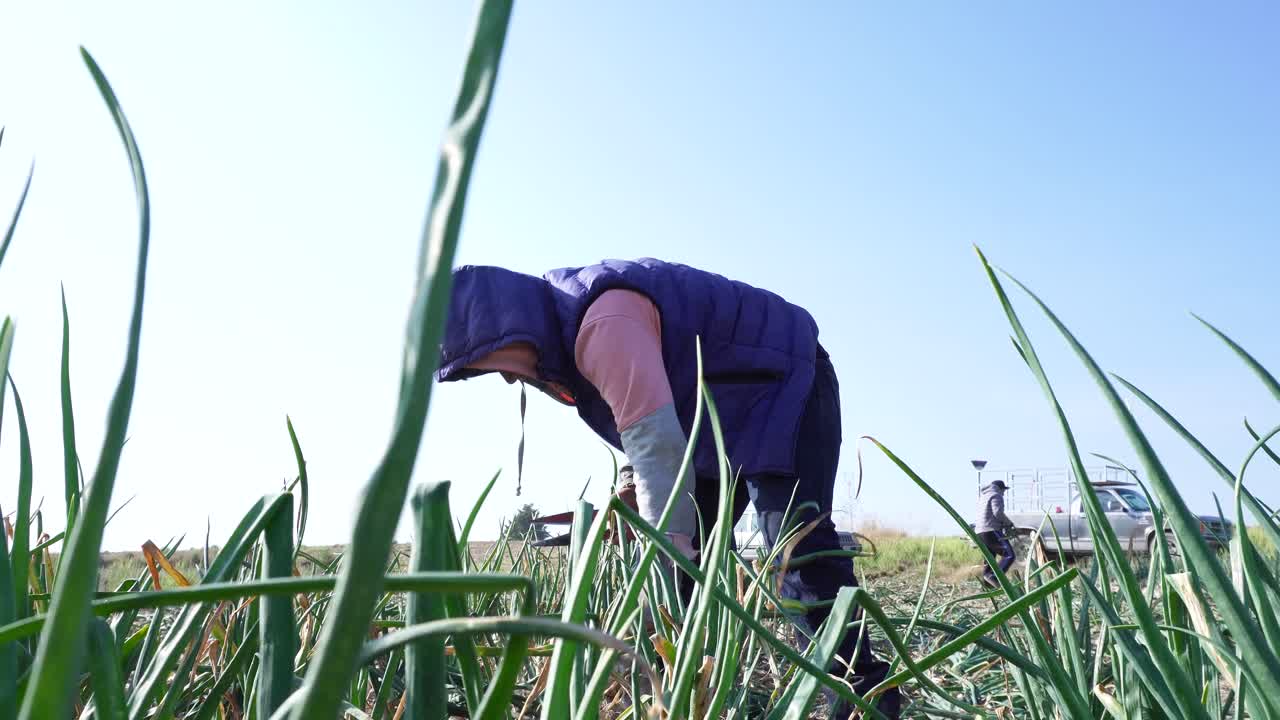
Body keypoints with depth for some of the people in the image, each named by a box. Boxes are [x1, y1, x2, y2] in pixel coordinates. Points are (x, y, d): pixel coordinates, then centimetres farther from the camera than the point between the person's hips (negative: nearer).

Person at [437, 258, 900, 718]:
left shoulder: (604, 322, -31)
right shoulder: (565, 324, 2)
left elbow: (655, 442, -38)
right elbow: (651, 425, 12)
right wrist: (634, 487, -1)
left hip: (783, 385, -10)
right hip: (726, 411, 10)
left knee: (797, 545, -21)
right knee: (689, 555, 5)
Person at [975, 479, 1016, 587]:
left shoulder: (983, 497, 27)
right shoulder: (996, 496, -1)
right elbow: (998, 512, -16)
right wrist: (1008, 522, -2)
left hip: (980, 533, 10)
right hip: (992, 531, -9)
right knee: (1009, 555, -15)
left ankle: (987, 584, 12)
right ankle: (994, 576, -30)